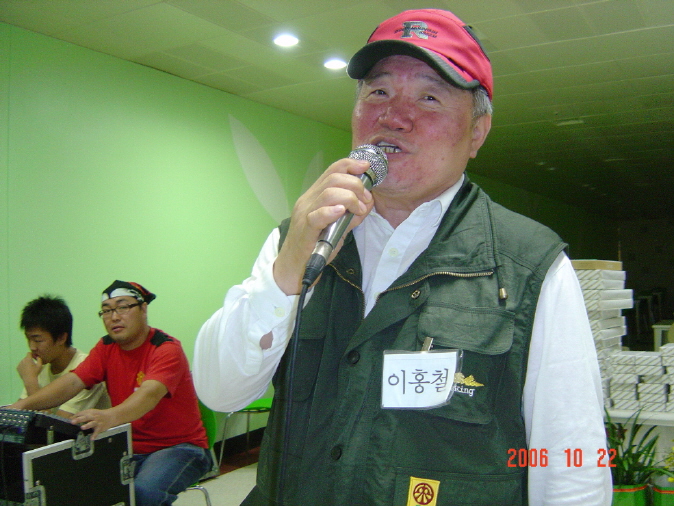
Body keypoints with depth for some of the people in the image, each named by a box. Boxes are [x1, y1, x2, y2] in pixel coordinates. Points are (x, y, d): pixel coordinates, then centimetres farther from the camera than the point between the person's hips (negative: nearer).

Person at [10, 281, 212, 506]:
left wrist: (109, 417, -52)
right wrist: (23, 405, -23)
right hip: (130, 448, 5)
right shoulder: (107, 348, 6)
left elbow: (150, 393, -33)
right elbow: (72, 382, -6)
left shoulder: (167, 349, -15)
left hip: (179, 447, -5)